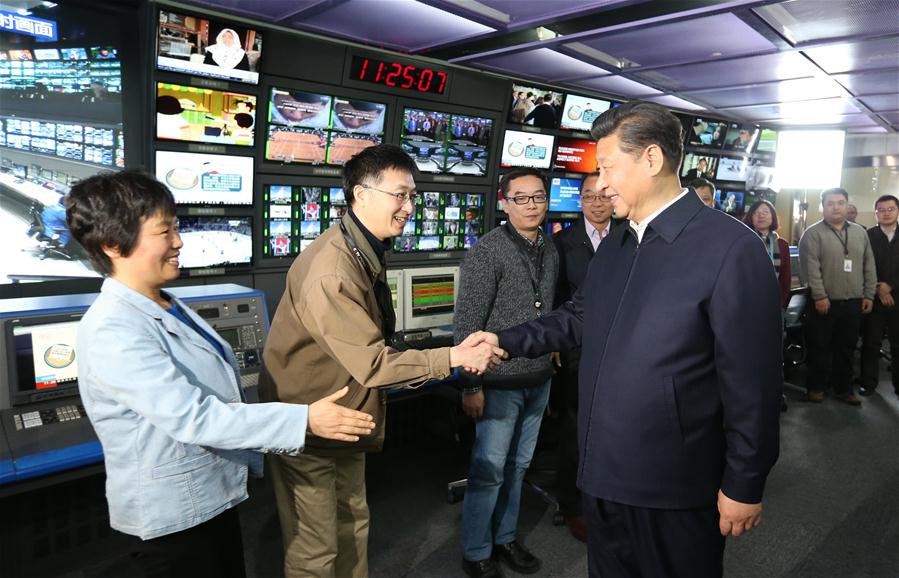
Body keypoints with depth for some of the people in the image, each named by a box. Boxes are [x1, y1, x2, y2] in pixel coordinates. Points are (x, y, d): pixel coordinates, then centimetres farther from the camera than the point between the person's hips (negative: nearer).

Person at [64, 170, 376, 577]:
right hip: (170, 514, -8)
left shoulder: (165, 308, 4)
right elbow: (191, 415, -31)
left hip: (213, 496, 8)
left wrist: (254, 459, 17)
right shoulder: (112, 331, -25)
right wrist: (303, 420, -31)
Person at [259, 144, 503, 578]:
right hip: (306, 428, -9)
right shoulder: (331, 272, -29)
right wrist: (454, 357, -24)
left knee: (353, 528, 22)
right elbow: (372, 363, -28)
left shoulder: (367, 252, 3)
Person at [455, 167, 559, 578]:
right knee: (489, 469, 6)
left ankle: (505, 537, 36)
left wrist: (549, 359, 12)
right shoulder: (487, 251, -14)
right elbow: (466, 325, -16)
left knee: (517, 465, 18)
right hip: (501, 381, -6)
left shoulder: (550, 252, 7)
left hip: (539, 380, 6)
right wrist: (471, 385, -16)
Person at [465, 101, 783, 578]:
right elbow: (578, 319, 16)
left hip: (673, 488, -6)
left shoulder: (731, 248, -17)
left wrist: (744, 484, -11)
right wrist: (504, 341, 6)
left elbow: (753, 381, -16)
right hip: (603, 473, 7)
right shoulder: (613, 245, 7)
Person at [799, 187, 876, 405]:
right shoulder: (813, 233, -5)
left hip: (853, 302, 4)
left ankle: (843, 388, 23)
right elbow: (811, 267, -12)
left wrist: (869, 295, 7)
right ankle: (815, 387, 16)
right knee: (820, 348, 3)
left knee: (846, 348, 12)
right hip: (825, 302, -4)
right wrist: (819, 296, -17)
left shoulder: (860, 233, 12)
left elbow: (869, 266, 13)